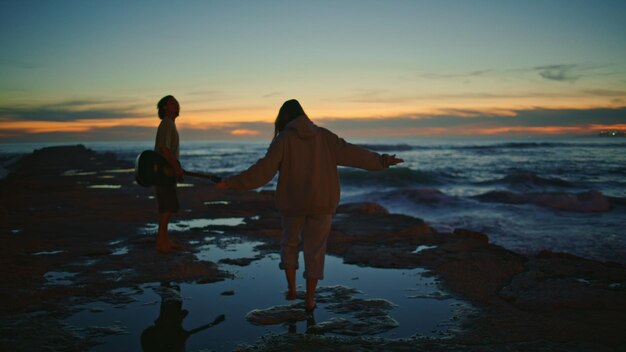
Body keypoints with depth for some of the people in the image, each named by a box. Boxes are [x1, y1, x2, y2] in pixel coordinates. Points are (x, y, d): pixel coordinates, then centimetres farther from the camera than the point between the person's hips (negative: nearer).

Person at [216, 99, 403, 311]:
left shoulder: (283, 139, -7)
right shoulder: (323, 135, 1)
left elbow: (264, 170, -15)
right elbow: (351, 153, -1)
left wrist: (234, 182, -11)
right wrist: (382, 161, 7)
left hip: (294, 202, -1)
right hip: (320, 202, 1)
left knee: (290, 242, 24)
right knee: (315, 250, 12)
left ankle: (291, 289, 20)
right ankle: (309, 300, 14)